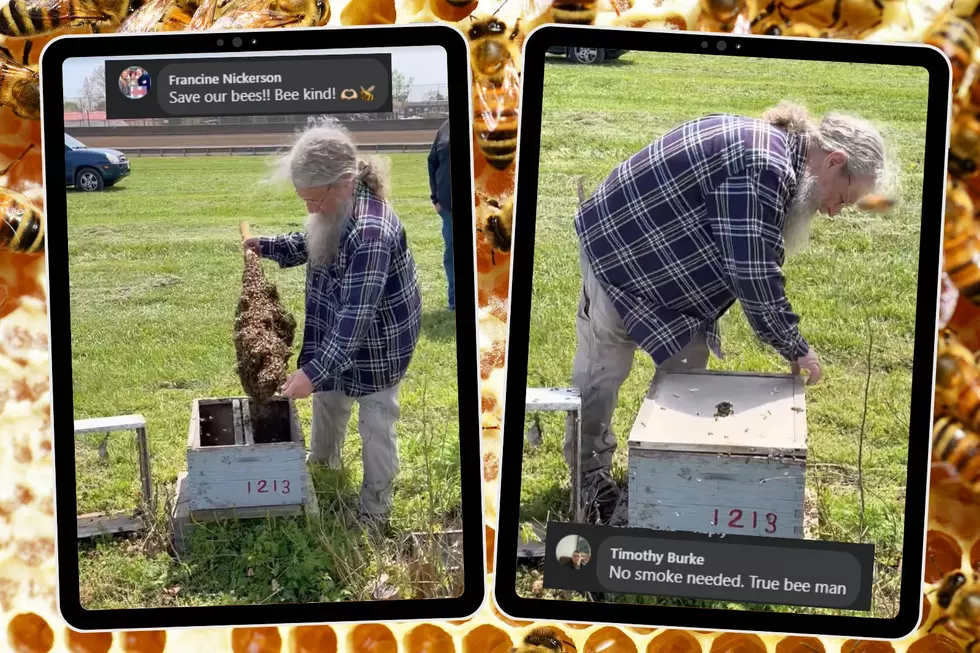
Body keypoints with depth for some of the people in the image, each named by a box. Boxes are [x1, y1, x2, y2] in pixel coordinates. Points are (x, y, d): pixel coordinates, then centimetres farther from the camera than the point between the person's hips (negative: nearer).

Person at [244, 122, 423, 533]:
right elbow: (312, 246, 16)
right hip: (338, 334, 9)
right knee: (328, 399, 28)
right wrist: (268, 246, 3)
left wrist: (313, 371, -43)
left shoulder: (370, 231, -38)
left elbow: (356, 314, -40)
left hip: (377, 343, -9)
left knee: (375, 425, 7)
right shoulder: (335, 211, -9)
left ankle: (375, 511, 26)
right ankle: (323, 463, 56)